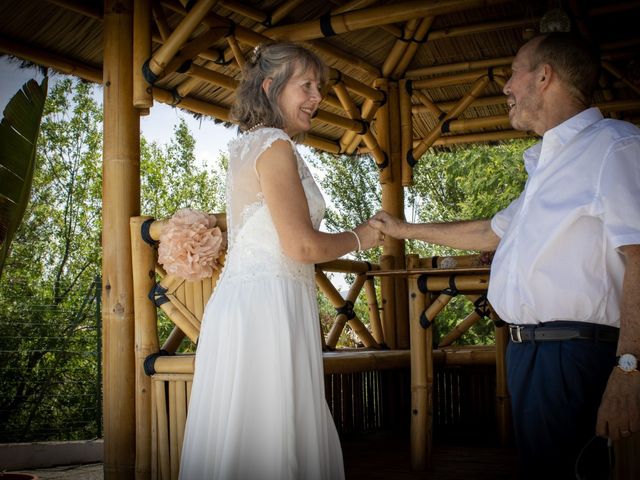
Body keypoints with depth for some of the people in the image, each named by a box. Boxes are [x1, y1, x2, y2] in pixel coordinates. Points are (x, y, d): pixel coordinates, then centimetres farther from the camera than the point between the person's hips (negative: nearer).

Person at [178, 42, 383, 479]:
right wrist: (358, 238, 1)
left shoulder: (247, 148, 20)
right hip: (268, 306, -10)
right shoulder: (274, 145, -9)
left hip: (241, 299, 10)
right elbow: (302, 245, -15)